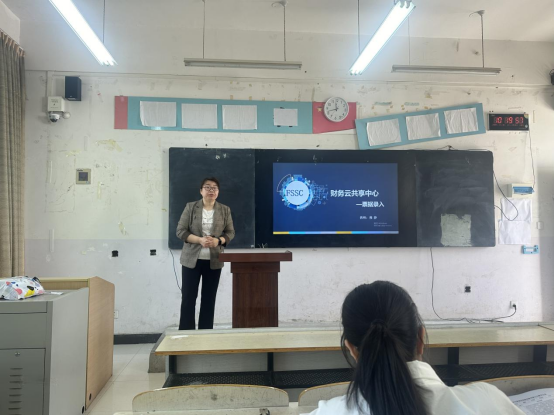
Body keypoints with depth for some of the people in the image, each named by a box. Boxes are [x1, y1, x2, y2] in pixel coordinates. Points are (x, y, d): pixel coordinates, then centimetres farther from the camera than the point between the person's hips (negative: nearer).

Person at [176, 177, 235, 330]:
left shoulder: (225, 210, 5)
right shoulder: (190, 207, 0)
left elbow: (230, 232, 6)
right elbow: (181, 231, -4)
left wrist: (218, 241, -15)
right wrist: (200, 240, -18)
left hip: (213, 261, 2)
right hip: (191, 259, -1)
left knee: (209, 299, 7)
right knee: (188, 298, 1)